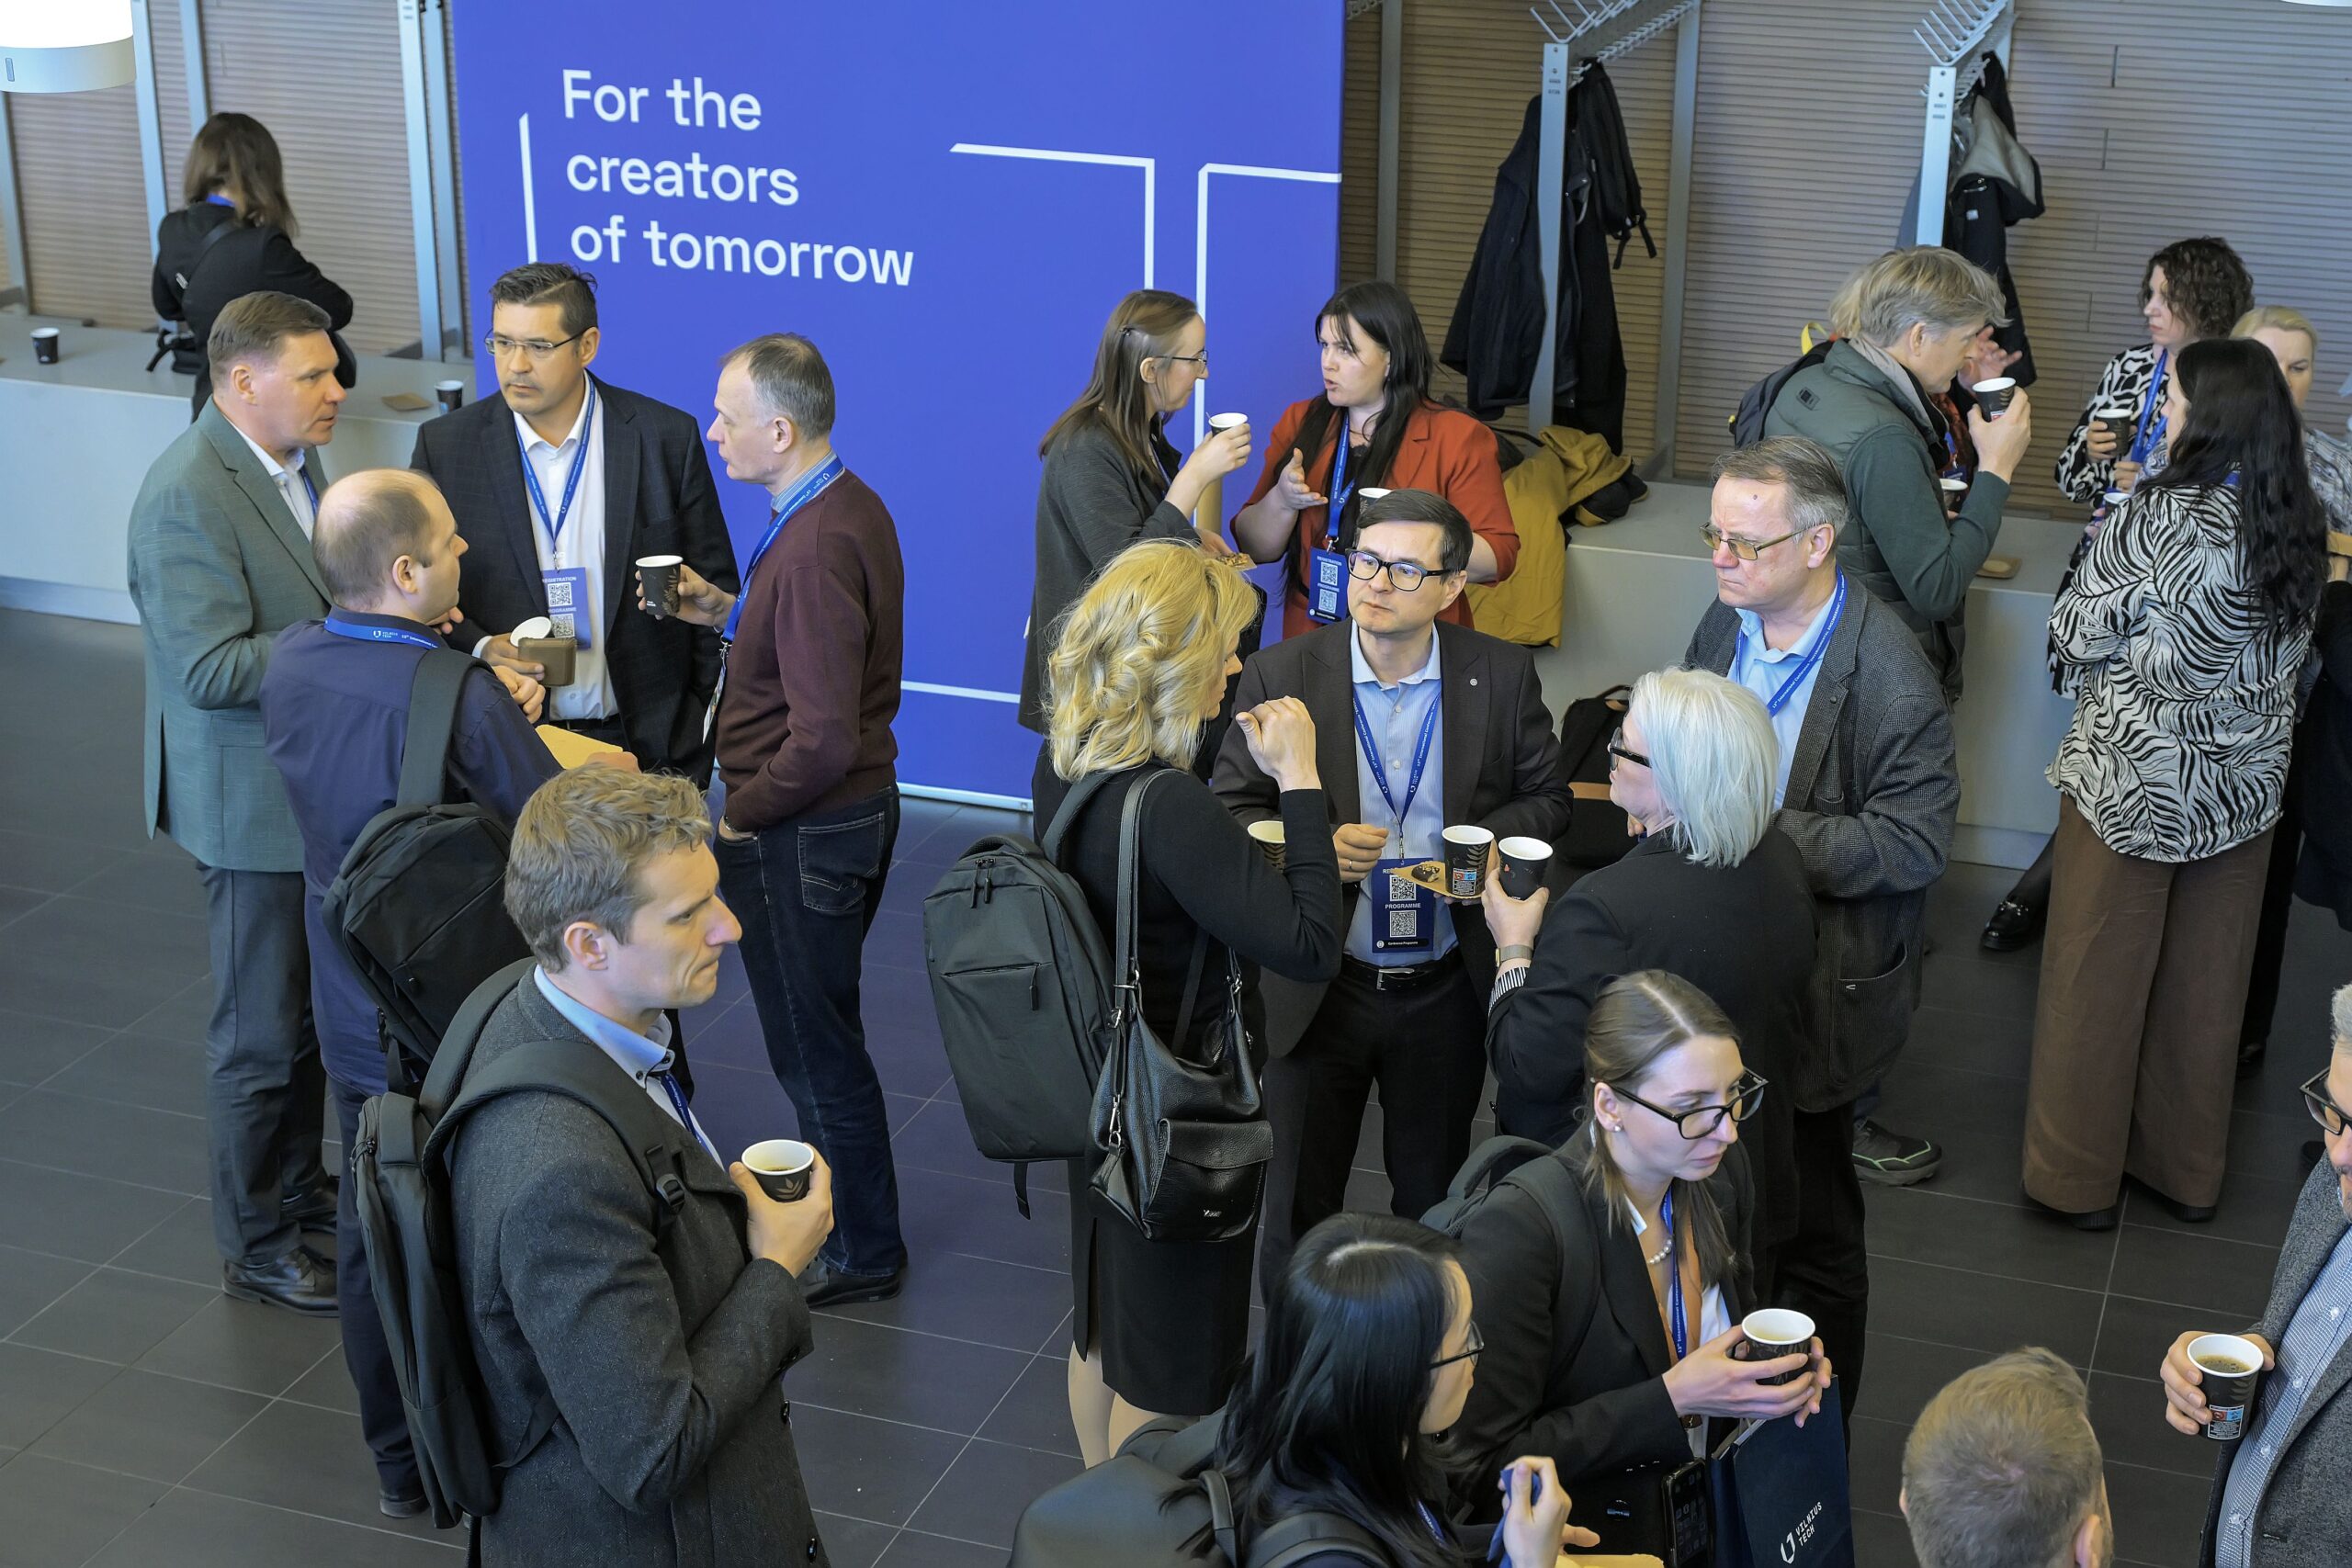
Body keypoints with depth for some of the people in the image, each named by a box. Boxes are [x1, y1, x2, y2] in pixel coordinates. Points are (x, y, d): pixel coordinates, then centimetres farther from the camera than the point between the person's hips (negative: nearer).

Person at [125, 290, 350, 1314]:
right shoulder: (188, 496, -24)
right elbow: (212, 668, -28)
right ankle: (254, 1249, 17)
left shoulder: (287, 459, 6)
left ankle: (299, 1188, 39)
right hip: (253, 801, -9)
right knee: (261, 1030, 3)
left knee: (312, 1005, 22)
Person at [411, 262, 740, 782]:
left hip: (648, 741, 0)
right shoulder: (444, 445, 0)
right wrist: (479, 649, -13)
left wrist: (710, 729, -1)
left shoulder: (667, 437, -3)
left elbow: (714, 590, 3)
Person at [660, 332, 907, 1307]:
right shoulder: (850, 508, 5)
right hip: (854, 810, 10)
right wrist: (725, 612, 7)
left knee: (815, 1047, 6)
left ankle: (861, 1251, 21)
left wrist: (740, 816, -16)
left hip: (804, 832, -10)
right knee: (822, 1034, 22)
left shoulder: (815, 547, -27)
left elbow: (823, 741, -29)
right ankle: (839, 1204, 37)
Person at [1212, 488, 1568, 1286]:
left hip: (1447, 988, 1)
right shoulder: (1280, 675, -9)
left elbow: (1546, 799, 4)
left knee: (1434, 1197, 19)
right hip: (1318, 989, -1)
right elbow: (1231, 812, -5)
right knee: (1298, 1199, 12)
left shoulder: (1503, 675, -6)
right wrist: (1314, 847, -23)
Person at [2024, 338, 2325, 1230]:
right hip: (2242, 783, 6)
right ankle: (2187, 1171, 28)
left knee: (2097, 983, 7)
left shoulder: (2159, 519, -20)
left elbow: (2074, 636, -12)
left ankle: (2078, 1177, 17)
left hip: (2133, 781, -6)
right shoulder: (2298, 528, 0)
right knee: (2205, 985, 16)